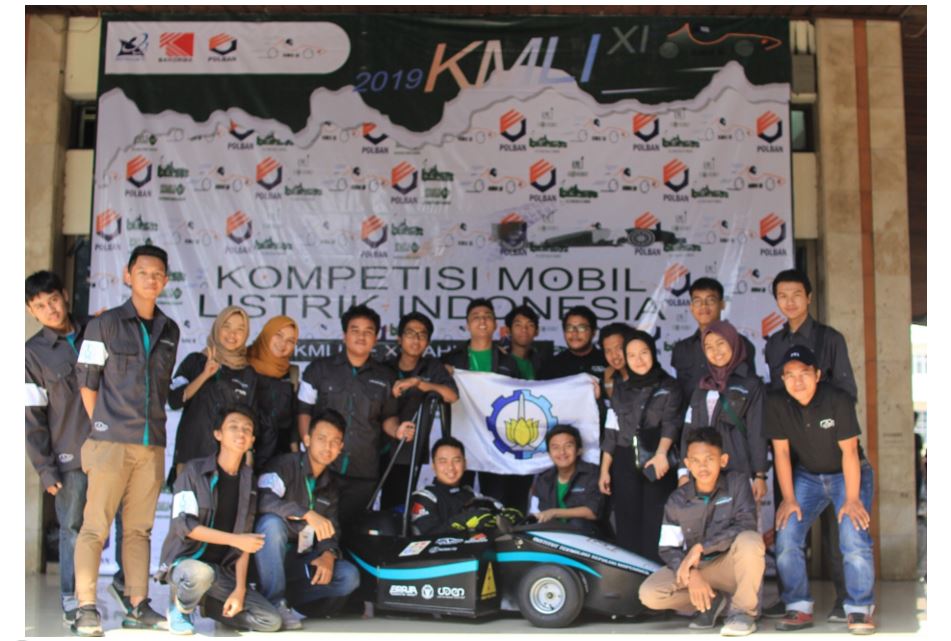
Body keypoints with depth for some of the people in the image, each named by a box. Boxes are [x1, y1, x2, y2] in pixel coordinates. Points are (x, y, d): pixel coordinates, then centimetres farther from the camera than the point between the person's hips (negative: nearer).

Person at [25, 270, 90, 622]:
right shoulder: (33, 353, -4)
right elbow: (32, 418, -5)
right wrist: (45, 468, -8)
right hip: (71, 457, -3)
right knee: (73, 530, 1)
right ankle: (72, 600, 13)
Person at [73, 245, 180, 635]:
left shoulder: (170, 331, 12)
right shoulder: (105, 324, -1)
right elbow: (87, 382, 0)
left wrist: (154, 425, 11)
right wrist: (102, 427, 0)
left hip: (153, 444, 4)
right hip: (112, 441, -4)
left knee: (139, 528, 9)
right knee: (95, 526, -3)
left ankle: (138, 607, 13)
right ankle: (86, 608, 0)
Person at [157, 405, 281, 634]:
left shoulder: (249, 480, 6)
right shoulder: (195, 470, -6)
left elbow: (245, 539, 3)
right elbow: (184, 526, -14)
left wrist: (240, 589, -5)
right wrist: (234, 539, -18)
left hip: (223, 569, 5)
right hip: (185, 560, -5)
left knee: (271, 621, -12)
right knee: (200, 573, -41)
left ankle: (204, 602, 11)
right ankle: (179, 607, -5)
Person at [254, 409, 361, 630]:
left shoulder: (330, 484, 12)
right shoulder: (285, 465, -10)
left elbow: (331, 529, 8)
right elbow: (264, 500, -29)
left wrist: (329, 554, -14)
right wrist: (308, 514, -36)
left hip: (299, 560, 5)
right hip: (268, 558, -5)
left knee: (349, 576, -16)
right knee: (272, 522, -35)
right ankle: (274, 603, -28)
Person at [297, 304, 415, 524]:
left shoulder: (385, 377, 10)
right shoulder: (319, 369, 5)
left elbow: (388, 417, 18)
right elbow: (303, 412, 5)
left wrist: (397, 430, -4)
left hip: (363, 475, 2)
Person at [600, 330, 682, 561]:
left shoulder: (668, 386, 5)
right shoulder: (620, 390, 15)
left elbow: (670, 423, -9)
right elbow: (612, 432, 14)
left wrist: (661, 453, -27)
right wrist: (604, 469, 7)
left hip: (656, 464, -3)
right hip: (625, 465, 3)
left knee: (655, 529, -7)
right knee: (627, 527, 3)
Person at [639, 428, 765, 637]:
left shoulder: (737, 483, -10)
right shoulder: (677, 500, -5)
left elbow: (746, 524, -24)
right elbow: (668, 549, -4)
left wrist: (700, 547, -27)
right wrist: (691, 574, -24)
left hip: (731, 565, -2)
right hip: (697, 569, 3)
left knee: (750, 540, -36)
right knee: (649, 593, -22)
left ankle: (743, 611, -14)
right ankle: (712, 602, 3)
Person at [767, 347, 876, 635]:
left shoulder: (838, 399, -25)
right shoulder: (776, 403, -16)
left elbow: (849, 451, -20)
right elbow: (781, 451, -10)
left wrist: (851, 499, -19)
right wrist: (788, 498, -10)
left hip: (848, 474, -3)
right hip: (807, 476, 3)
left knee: (855, 541, -19)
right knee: (786, 538, -10)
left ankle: (859, 610, -3)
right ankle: (799, 608, 3)